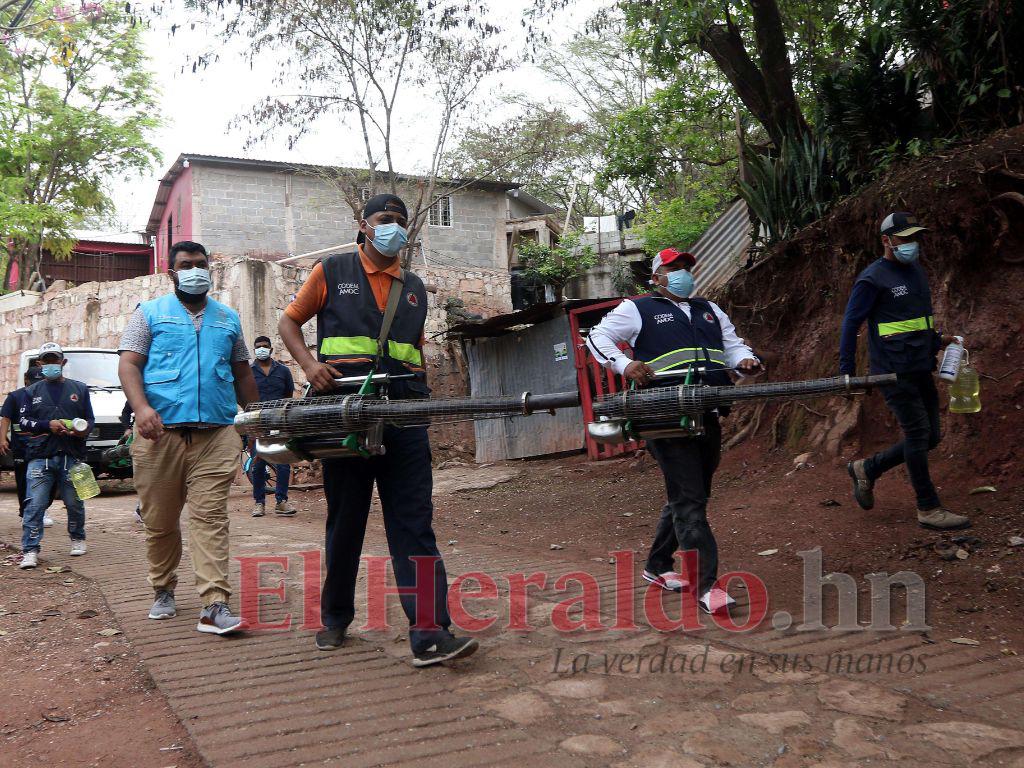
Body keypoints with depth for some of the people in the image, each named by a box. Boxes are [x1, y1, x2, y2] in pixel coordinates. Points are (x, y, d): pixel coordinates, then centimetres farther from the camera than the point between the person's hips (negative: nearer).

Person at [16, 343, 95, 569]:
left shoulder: (79, 389, 14)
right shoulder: (32, 391, 16)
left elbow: (90, 419, 14)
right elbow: (23, 421, 9)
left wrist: (84, 429, -10)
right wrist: (48, 425, -9)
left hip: (71, 457, 0)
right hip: (40, 457, 0)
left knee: (75, 503, 5)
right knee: (34, 505, -8)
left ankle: (77, 539, 26)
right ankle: (30, 550, -7)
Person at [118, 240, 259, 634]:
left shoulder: (228, 318, 20)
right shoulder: (150, 313, 11)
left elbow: (242, 374, 24)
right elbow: (129, 364, 0)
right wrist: (141, 407, -18)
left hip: (216, 435, 1)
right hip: (160, 432, 0)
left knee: (210, 518, -10)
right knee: (160, 521, 7)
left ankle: (215, 606, -15)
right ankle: (163, 591, 27)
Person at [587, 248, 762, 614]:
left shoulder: (709, 310, 25)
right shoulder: (637, 309, 7)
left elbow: (733, 344, 25)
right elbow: (597, 337, 4)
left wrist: (745, 359, 0)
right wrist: (625, 365, -15)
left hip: (708, 417, 7)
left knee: (689, 497, 14)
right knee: (689, 501, -10)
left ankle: (658, 566, 29)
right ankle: (705, 585, -8)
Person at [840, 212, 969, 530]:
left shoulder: (916, 271, 15)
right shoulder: (872, 279, -11)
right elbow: (851, 324, -10)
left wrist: (936, 339, 12)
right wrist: (846, 371, -12)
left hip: (921, 370, 9)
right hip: (894, 372, -8)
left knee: (929, 437, 9)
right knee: (918, 433, -6)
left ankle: (866, 468, 23)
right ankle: (928, 508, 5)